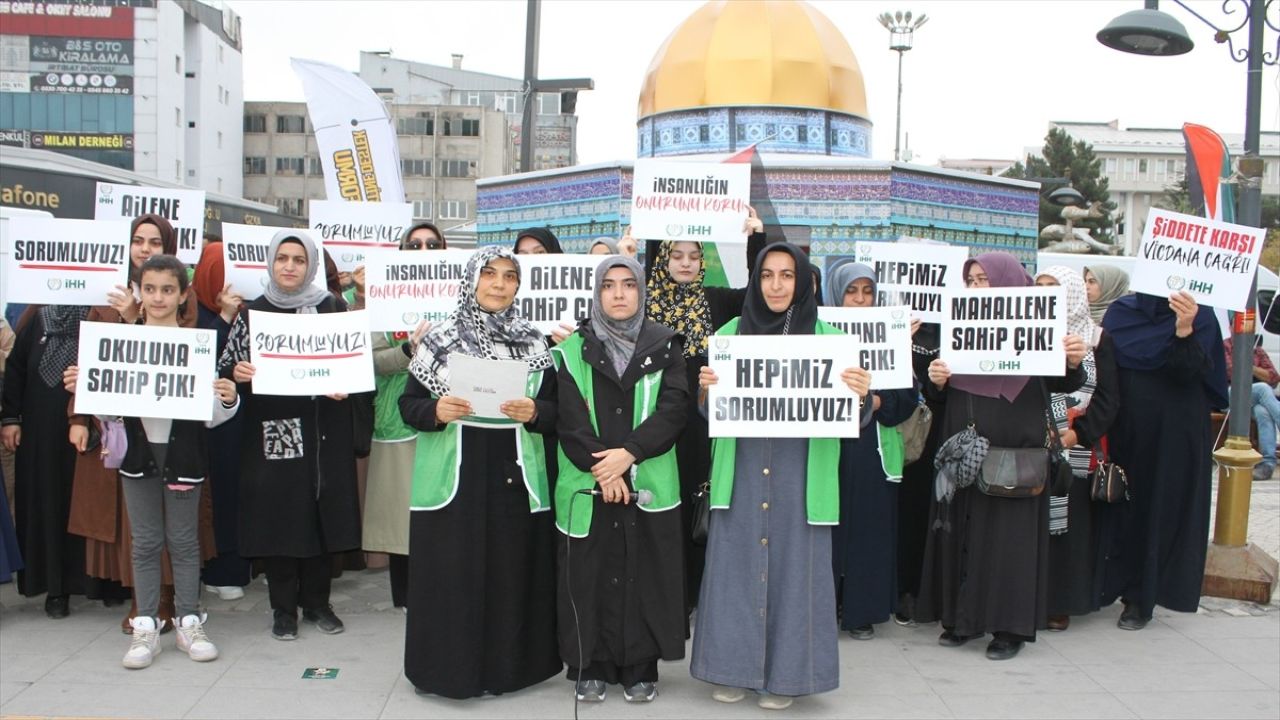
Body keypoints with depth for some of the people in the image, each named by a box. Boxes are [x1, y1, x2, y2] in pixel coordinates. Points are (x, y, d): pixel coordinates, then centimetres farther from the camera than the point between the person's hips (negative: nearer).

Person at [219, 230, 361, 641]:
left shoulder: (333, 309, 5)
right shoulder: (252, 313, 5)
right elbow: (227, 367, 7)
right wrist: (237, 373, -15)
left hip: (323, 431, 1)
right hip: (271, 430, 0)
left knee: (322, 512, 4)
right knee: (276, 514, 1)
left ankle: (316, 600, 20)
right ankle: (283, 607, 15)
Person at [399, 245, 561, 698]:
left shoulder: (534, 343, 6)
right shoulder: (439, 339, 3)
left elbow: (558, 411, 5)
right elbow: (408, 404, 4)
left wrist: (535, 413, -15)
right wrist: (435, 411, -16)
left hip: (514, 480, 1)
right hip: (453, 479, -1)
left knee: (511, 576, 4)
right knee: (451, 577, 1)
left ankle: (507, 665, 18)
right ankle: (449, 666, 15)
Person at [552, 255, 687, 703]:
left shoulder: (664, 346, 7)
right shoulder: (573, 350, 6)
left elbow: (673, 409, -4)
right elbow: (569, 417, -2)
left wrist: (628, 453, -15)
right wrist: (601, 471, -13)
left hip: (650, 482, 0)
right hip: (587, 483, 0)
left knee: (643, 574, 2)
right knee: (589, 574, 2)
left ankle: (640, 668, 12)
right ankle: (590, 667, 14)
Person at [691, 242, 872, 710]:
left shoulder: (826, 337, 2)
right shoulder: (731, 333, 6)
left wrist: (861, 394, -22)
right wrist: (705, 389, -15)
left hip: (800, 477, -1)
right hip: (742, 474, 1)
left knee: (793, 567, 4)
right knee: (736, 565, 6)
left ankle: (783, 674, 18)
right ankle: (733, 668, 20)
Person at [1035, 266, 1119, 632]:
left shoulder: (1097, 340, 4)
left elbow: (1107, 396, 0)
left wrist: (1079, 433, -12)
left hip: (1076, 451, -1)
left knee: (1068, 522, 2)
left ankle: (1061, 603, 11)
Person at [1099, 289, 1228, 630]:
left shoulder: (1200, 316, -5)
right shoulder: (1121, 311, 2)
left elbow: (1190, 372, -19)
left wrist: (1184, 330, -35)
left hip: (1175, 435, -2)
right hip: (1125, 431, 2)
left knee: (1161, 509, 4)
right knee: (1122, 508, 7)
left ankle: (1140, 597, 14)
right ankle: (1111, 583, 21)